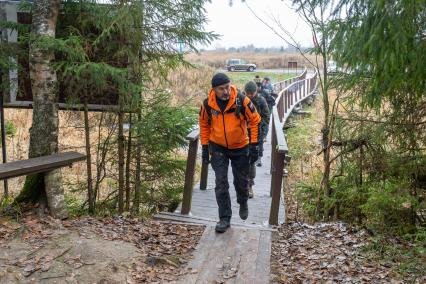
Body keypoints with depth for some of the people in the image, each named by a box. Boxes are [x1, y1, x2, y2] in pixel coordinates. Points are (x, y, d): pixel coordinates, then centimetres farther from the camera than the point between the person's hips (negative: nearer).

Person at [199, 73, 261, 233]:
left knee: (241, 181, 13)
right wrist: (205, 147, 2)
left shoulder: (242, 100, -21)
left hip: (240, 147, -1)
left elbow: (255, 121, -10)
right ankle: (225, 218, 10)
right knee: (221, 184, -2)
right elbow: (204, 124, 3)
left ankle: (243, 203, 45)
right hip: (218, 148, 1)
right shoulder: (207, 104, -14)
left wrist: (254, 146, -12)